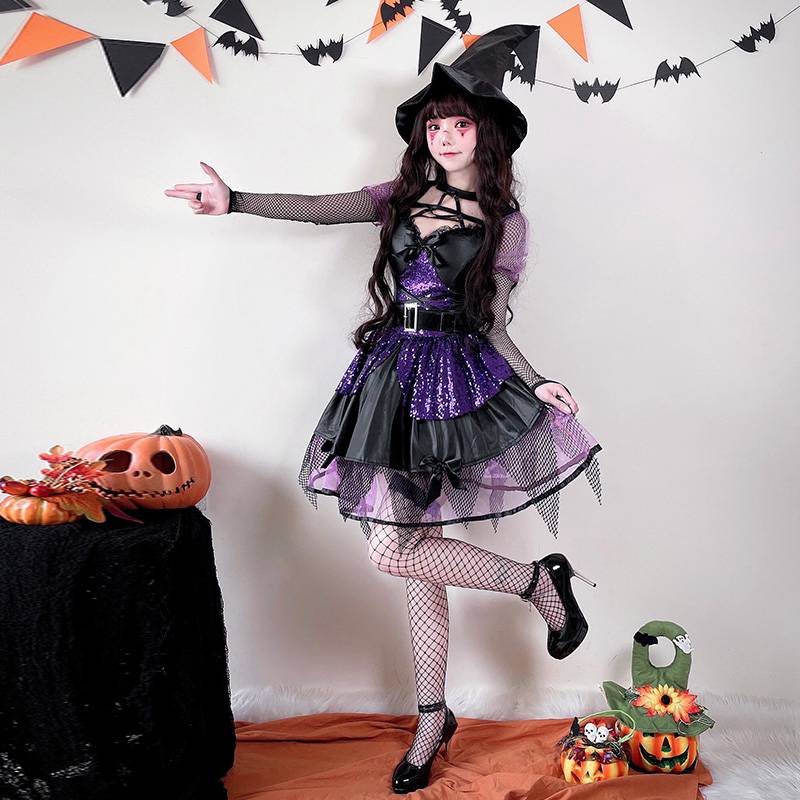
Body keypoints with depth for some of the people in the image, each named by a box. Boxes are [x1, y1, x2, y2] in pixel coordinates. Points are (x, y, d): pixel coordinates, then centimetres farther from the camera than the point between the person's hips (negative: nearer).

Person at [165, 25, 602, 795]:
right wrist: (236, 200, -12)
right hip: (391, 372, 4)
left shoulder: (505, 223, 3)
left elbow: (492, 326, 2)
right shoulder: (402, 195, 12)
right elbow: (320, 208, 2)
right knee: (414, 556, 7)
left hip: (456, 378, -4)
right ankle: (432, 720, 22)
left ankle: (539, 580, 7)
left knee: (392, 549, -15)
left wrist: (535, 382, -14)